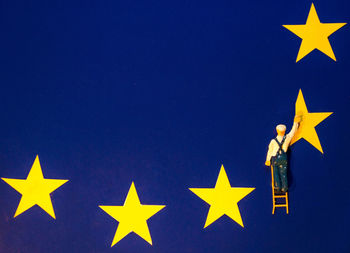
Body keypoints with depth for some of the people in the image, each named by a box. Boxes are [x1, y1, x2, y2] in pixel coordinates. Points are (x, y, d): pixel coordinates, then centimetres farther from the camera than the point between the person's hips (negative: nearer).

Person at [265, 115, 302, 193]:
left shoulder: (273, 141, -16)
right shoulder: (287, 138, -12)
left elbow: (270, 151, -4)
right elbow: (293, 131, 3)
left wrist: (268, 160, 10)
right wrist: (296, 122, 15)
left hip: (275, 158, -2)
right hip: (283, 158, 2)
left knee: (276, 173, 9)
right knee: (283, 173, 8)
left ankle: (278, 188, 8)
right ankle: (284, 188, 7)